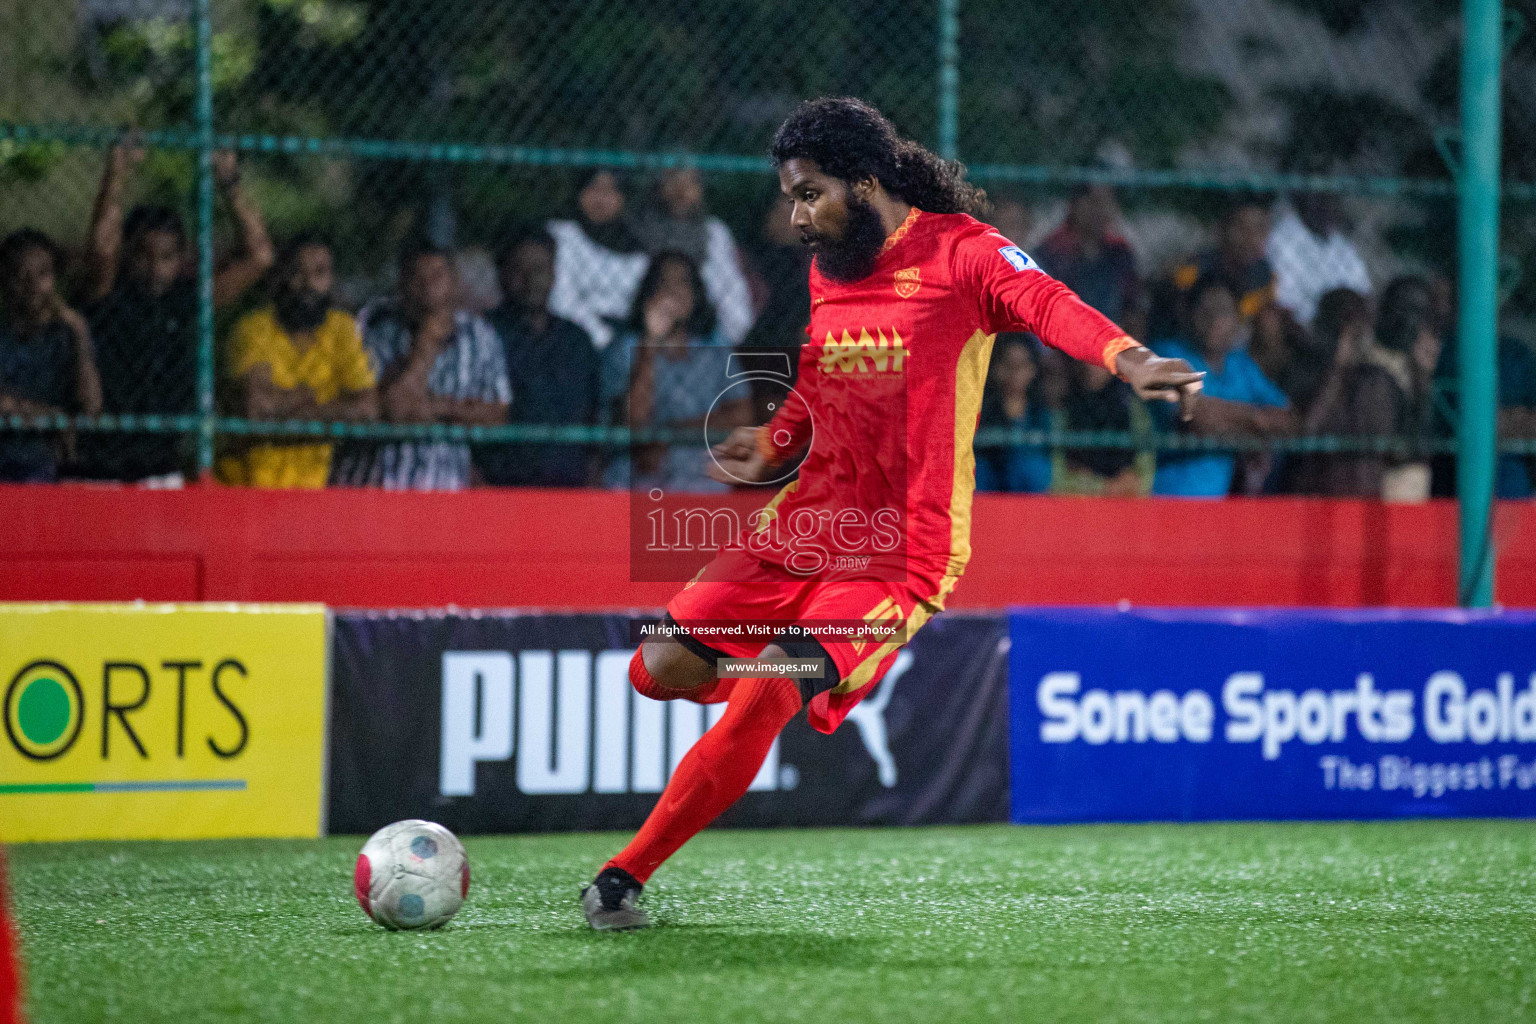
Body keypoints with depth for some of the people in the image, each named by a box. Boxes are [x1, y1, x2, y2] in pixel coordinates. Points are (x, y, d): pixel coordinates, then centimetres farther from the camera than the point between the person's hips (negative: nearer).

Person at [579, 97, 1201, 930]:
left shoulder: (959, 251, -8)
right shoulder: (826, 269, 14)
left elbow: (1047, 304, -26)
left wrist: (1130, 360, -45)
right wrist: (771, 446, 10)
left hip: (899, 553, -7)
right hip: (804, 523, 7)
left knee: (764, 699, -21)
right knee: (662, 667, -4)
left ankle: (627, 873, -11)